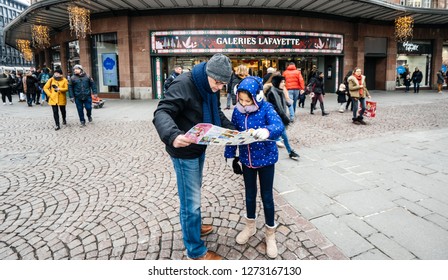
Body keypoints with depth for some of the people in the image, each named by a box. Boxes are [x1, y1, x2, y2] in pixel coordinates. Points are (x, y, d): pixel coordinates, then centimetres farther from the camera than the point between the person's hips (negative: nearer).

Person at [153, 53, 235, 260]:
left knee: (195, 193, 25)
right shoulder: (183, 84, -25)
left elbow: (217, 113, 13)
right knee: (191, 201, 0)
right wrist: (172, 135, -50)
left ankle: (193, 226, 48)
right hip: (184, 151, -8)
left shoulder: (211, 88, 1)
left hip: (199, 148, 9)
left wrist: (231, 130, -3)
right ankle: (195, 250, 18)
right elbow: (161, 113, -32)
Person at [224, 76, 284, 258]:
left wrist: (267, 131, -54)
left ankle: (270, 234, 27)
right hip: (247, 160, 4)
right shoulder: (237, 111, -5)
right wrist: (229, 154, 6)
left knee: (267, 197, 8)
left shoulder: (266, 109, -17)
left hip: (266, 159, -4)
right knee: (250, 194, 18)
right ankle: (250, 226, 41)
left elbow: (279, 125, -33)